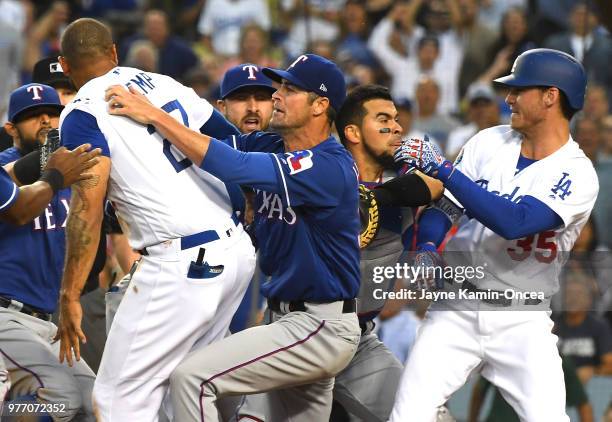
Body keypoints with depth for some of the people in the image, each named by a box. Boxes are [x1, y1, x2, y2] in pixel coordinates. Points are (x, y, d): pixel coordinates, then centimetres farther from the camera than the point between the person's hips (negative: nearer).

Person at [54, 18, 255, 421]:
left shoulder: (83, 113, -5)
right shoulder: (165, 83, 15)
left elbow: (89, 205, -15)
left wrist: (70, 296, -14)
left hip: (182, 263, -7)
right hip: (239, 249, 8)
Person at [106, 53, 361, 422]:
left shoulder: (330, 167, -20)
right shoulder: (271, 146, 8)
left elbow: (232, 166, -28)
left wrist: (155, 116, -26)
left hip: (320, 327, -9)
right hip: (289, 319, 9)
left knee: (192, 378, -18)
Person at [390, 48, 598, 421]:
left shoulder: (577, 175, -12)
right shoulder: (489, 142, 4)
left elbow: (513, 222, -26)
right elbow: (443, 207, 7)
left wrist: (442, 169, -27)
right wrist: (427, 248, -16)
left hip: (522, 320, -3)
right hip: (457, 309, 3)